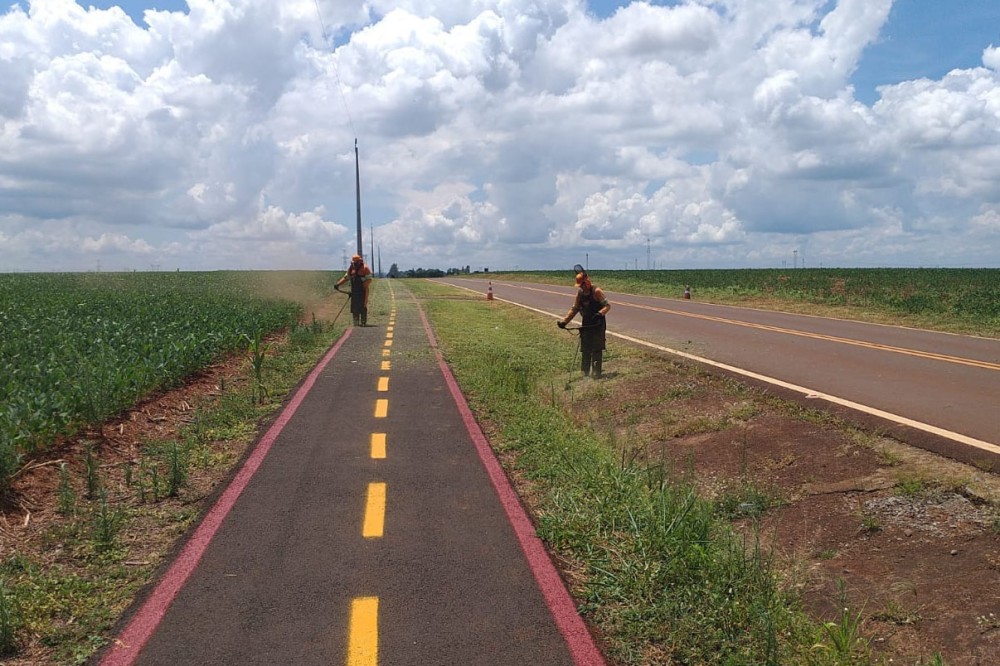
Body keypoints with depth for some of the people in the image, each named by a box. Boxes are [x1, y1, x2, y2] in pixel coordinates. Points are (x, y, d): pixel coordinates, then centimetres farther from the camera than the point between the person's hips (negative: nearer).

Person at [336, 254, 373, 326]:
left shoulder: (365, 268, -7)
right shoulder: (351, 269, 12)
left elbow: (369, 280, -9)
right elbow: (346, 278, 19)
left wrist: (364, 284, -25)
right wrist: (338, 284, 9)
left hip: (362, 291, -6)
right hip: (354, 291, 6)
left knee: (363, 307, -6)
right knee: (354, 308, 8)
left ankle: (364, 323, 0)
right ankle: (356, 323, 15)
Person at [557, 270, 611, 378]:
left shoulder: (596, 291, -14)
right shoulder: (580, 293, 4)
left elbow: (607, 305, -15)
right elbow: (574, 309, 11)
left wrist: (600, 313, -34)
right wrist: (564, 321, 3)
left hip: (598, 324, -6)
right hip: (586, 324, 6)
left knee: (596, 349, -4)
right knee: (585, 349, 7)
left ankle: (597, 373, 1)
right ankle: (585, 373, 14)